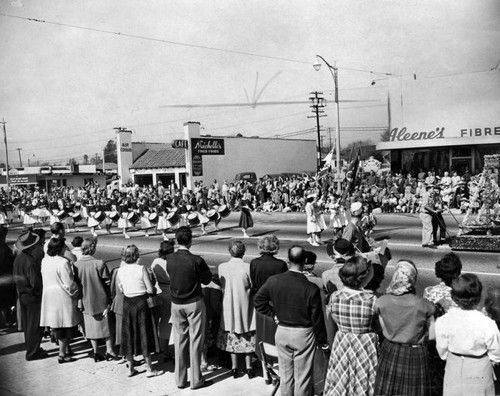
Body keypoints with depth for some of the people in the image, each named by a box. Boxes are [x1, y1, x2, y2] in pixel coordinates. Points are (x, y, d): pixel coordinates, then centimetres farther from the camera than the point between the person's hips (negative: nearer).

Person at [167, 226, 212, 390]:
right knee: (195, 341, 6)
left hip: (176, 304, 4)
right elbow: (207, 279, -8)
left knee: (180, 340, 13)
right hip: (194, 303, -4)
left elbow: (170, 274, 7)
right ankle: (196, 380, 14)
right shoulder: (196, 260, -19)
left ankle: (180, 379, 22)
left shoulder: (170, 259, -6)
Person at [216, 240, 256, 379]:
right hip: (245, 307, -2)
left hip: (229, 307, 2)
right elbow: (254, 286, -11)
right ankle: (249, 367, 18)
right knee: (247, 337, 13)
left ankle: (234, 367, 21)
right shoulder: (248, 267, -18)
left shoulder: (221, 267, -10)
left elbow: (222, 285, 0)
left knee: (232, 336, 15)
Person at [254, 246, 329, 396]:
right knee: (302, 377, 12)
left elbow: (258, 299, 3)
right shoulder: (311, 289, -20)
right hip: (303, 334, -3)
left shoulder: (274, 281, -10)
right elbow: (317, 319, -12)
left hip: (282, 331, 4)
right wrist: (323, 342, 2)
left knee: (285, 374, 18)